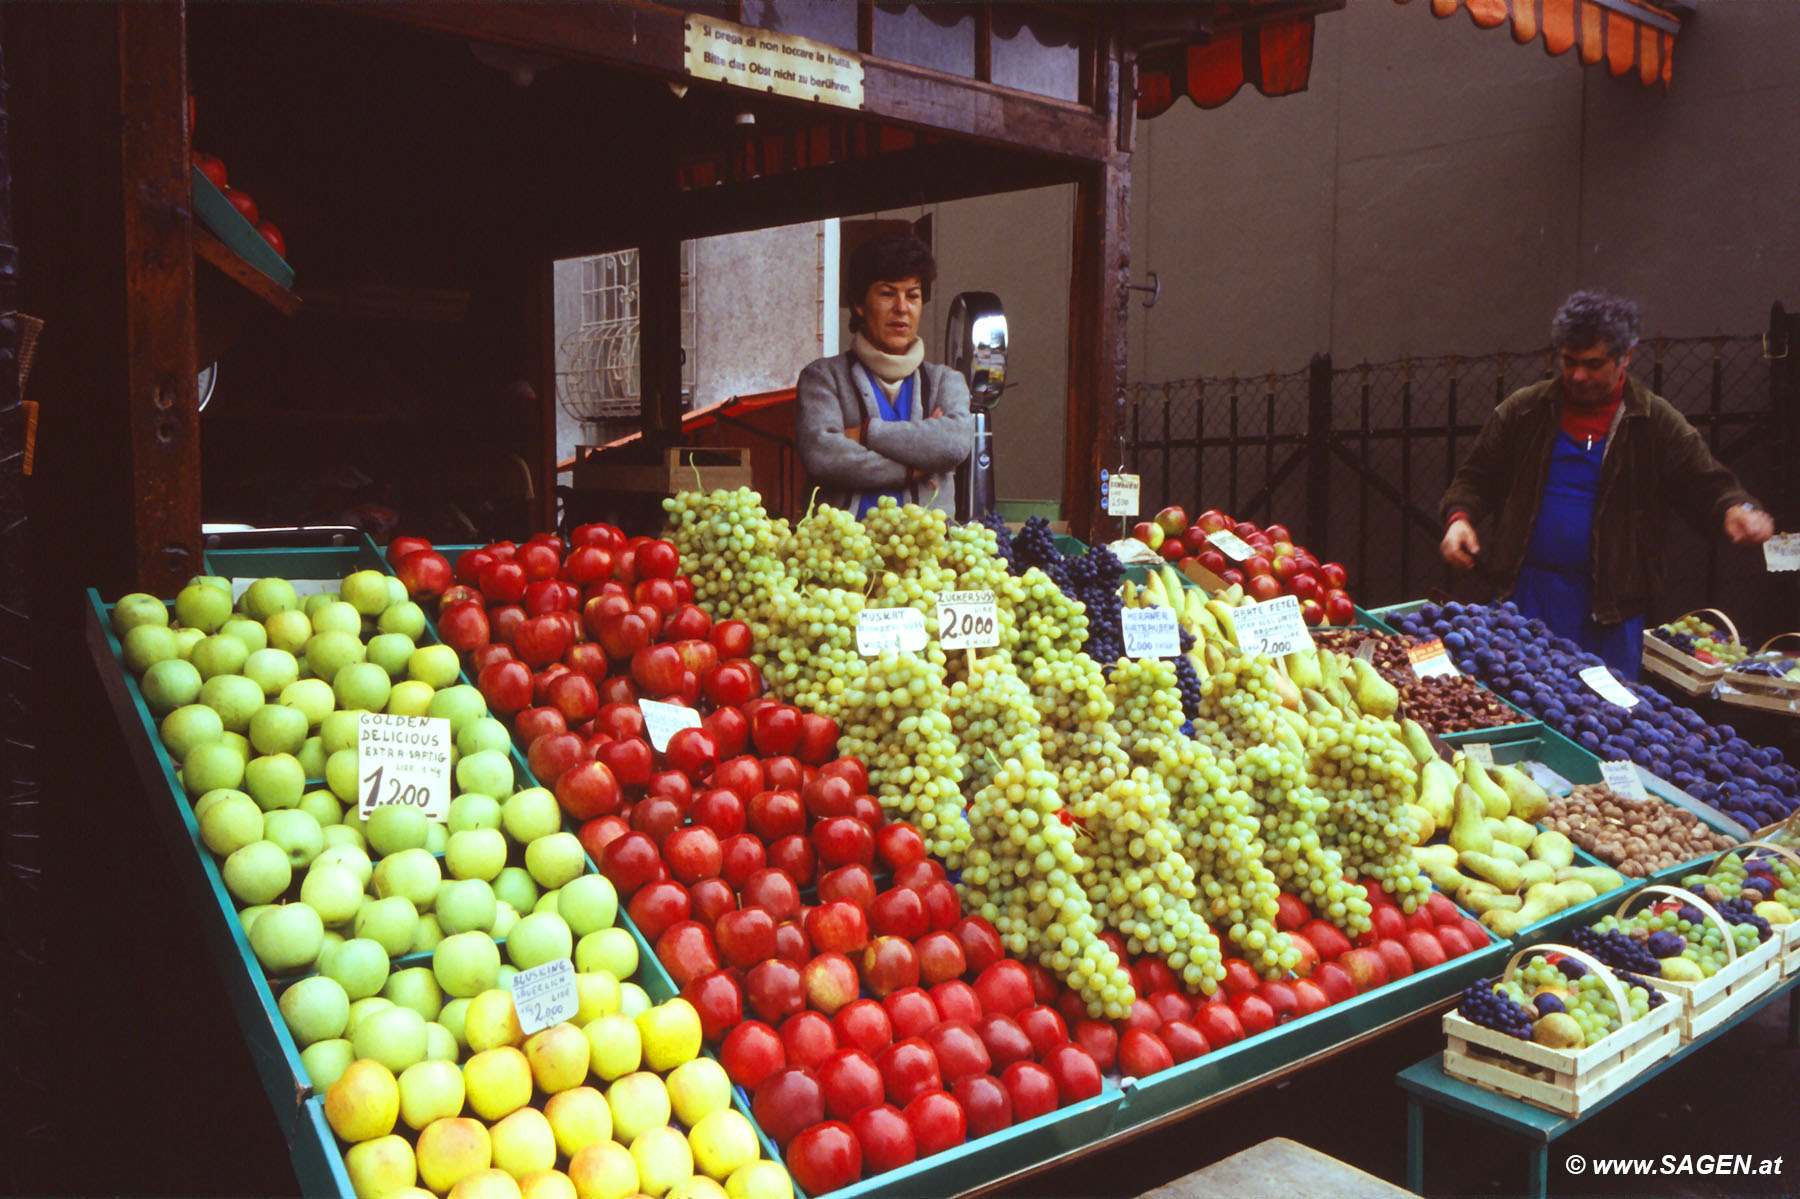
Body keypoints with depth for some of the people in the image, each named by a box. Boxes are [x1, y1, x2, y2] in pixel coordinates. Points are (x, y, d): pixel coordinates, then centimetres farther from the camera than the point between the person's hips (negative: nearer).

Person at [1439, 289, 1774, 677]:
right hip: (1526, 596, 1)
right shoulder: (1524, 409, 4)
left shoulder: (1656, 422, 2)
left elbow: (1707, 484, 2)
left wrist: (1735, 508, -19)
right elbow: (1476, 478, 8)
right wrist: (1460, 516, -12)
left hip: (1611, 604, 0)